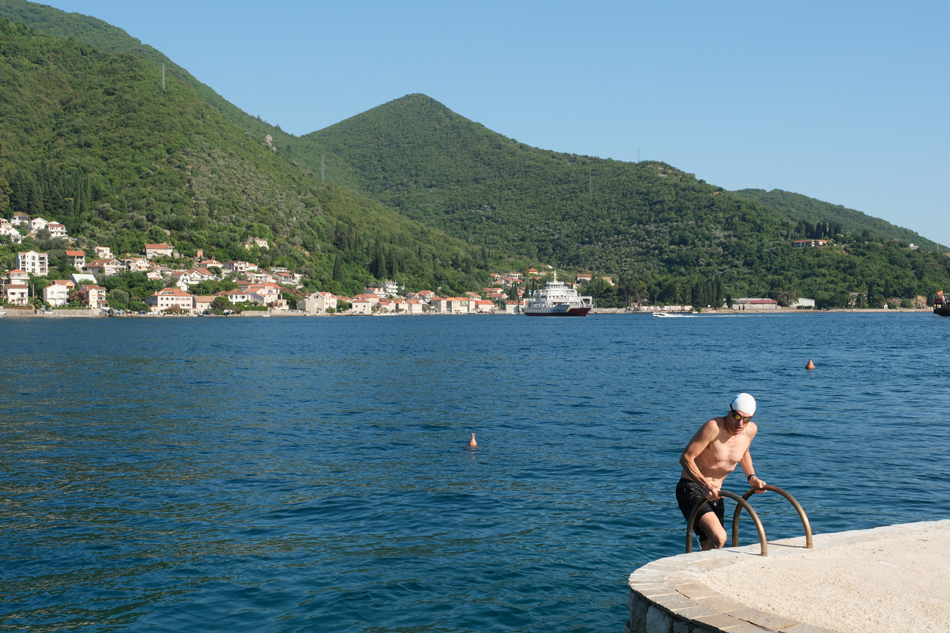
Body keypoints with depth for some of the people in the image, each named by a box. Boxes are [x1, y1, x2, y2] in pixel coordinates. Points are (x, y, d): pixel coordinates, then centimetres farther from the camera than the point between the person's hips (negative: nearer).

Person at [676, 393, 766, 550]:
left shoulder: (751, 430, -1)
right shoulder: (713, 427, -22)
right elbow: (686, 457, -22)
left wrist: (752, 477, 8)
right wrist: (705, 485, -33)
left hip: (714, 493, 7)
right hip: (690, 488, -7)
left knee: (710, 547, 12)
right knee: (719, 538, -27)